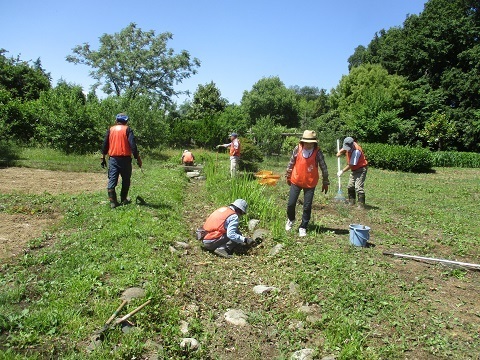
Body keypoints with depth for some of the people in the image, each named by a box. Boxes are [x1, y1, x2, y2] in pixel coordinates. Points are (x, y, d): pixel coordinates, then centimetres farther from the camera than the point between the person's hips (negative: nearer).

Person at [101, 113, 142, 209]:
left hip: (113, 159, 3)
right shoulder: (127, 129, -2)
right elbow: (133, 145, -10)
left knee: (112, 180, 2)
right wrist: (138, 159, -8)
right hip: (125, 159, -2)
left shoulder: (110, 130, 9)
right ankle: (123, 200, 19)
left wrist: (103, 158, 19)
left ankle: (113, 202, -1)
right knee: (125, 180, 13)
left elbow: (105, 145, 11)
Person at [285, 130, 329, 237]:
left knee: (307, 207, 3)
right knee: (291, 204, 3)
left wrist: (325, 182, 3)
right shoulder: (297, 149, -8)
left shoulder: (318, 152, -12)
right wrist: (288, 176, 13)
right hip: (296, 181, 1)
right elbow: (291, 162, 6)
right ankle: (291, 219, 34)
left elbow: (324, 168, -3)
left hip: (310, 184, -1)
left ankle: (303, 227, 21)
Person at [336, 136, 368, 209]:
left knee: (358, 187, -16)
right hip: (354, 170, 9)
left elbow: (351, 165, -25)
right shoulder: (348, 146, -6)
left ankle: (361, 205, -12)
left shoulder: (356, 151, -30)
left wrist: (342, 171, -17)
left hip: (361, 169, -9)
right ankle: (351, 202, 28)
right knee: (350, 186, 14)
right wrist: (340, 152, -6)